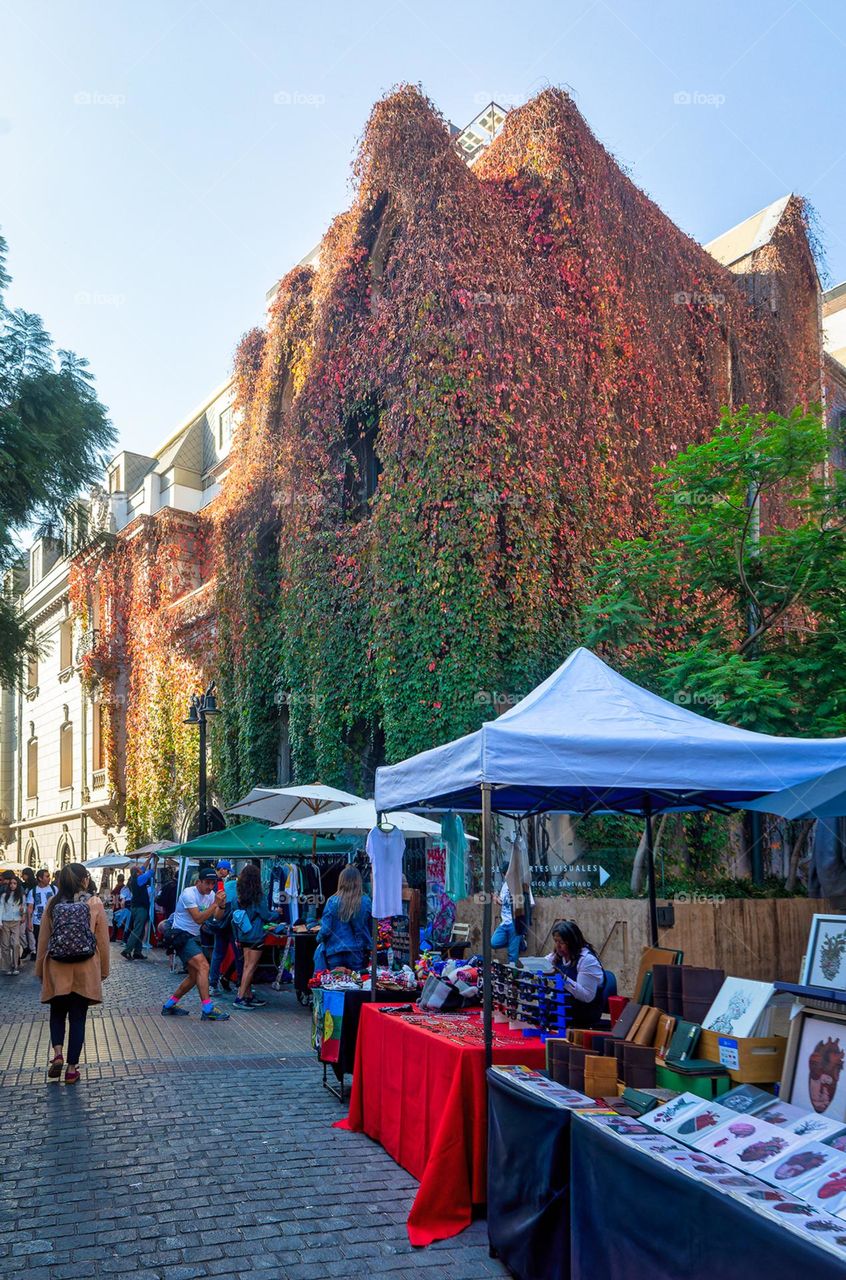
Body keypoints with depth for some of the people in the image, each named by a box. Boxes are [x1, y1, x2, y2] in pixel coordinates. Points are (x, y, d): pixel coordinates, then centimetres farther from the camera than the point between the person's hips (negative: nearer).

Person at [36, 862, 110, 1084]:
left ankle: (58, 1054, -1)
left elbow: (43, 940, 4)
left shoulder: (53, 904, -2)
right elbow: (103, 941, -1)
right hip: (85, 971, -1)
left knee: (57, 1013, 19)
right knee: (77, 1017, 9)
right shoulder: (94, 904, -6)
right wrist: (104, 970, 11)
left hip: (57, 969, 1)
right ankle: (72, 1068, 11)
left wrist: (40, 970, 15)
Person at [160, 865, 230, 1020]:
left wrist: (222, 905, -22)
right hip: (182, 935, -9)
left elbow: (217, 917, -3)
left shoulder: (210, 895, 6)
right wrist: (215, 904, -30)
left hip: (193, 937, 9)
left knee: (194, 976, 13)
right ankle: (208, 1010, -25)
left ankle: (169, 1005, 26)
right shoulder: (189, 893, -18)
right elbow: (198, 918, -26)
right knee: (203, 966, -23)